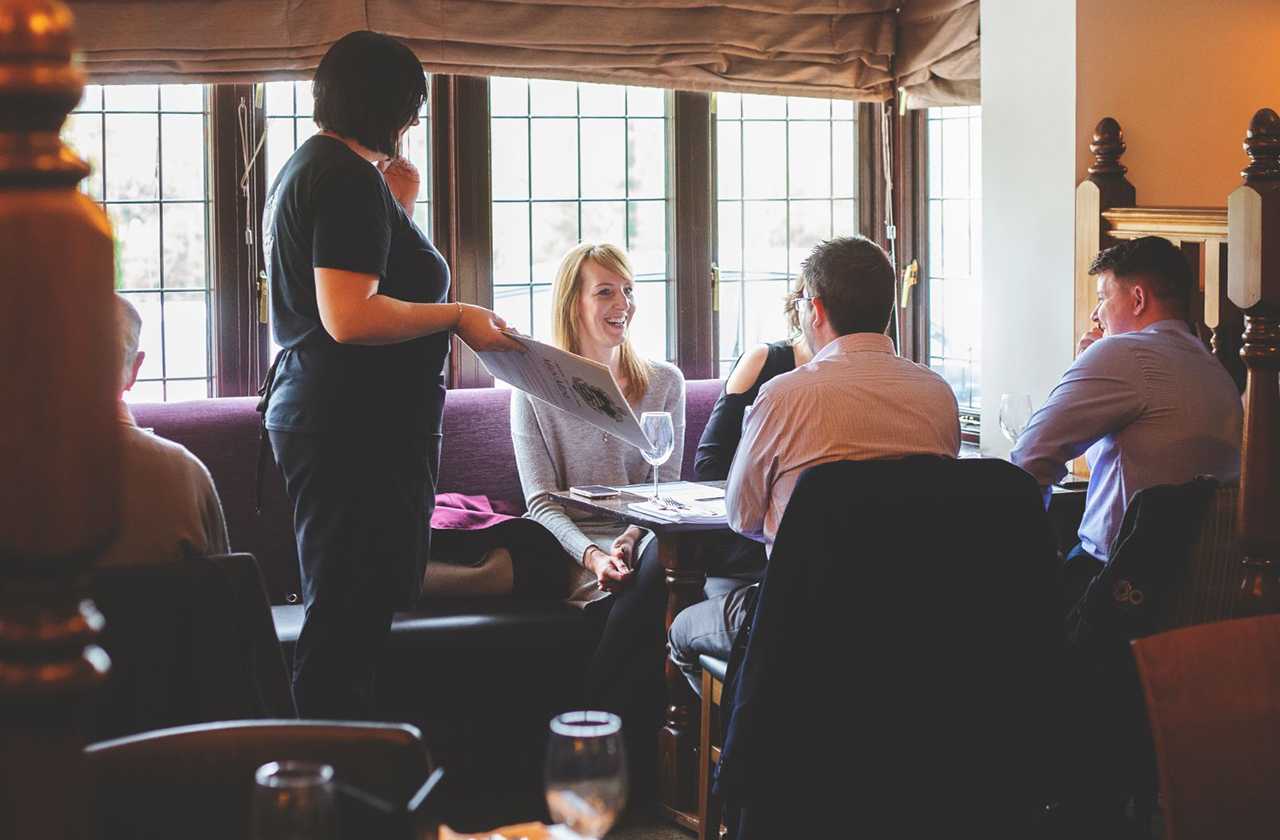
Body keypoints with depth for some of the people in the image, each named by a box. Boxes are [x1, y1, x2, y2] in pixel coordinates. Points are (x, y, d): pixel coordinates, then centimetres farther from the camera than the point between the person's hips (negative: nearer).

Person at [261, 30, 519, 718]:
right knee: (351, 615, -8)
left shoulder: (305, 168, 18)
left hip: (311, 414, 11)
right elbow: (349, 317, -24)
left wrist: (397, 208, 19)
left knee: (340, 613, 16)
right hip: (359, 427, -11)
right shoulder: (351, 178, -15)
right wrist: (457, 317, -15)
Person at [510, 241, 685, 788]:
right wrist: (592, 555, -21)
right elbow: (541, 502, -1)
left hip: (644, 543, 2)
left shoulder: (663, 383, 14)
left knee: (660, 570, -36)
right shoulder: (535, 389, 7)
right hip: (575, 551, -2)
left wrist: (631, 539, -17)